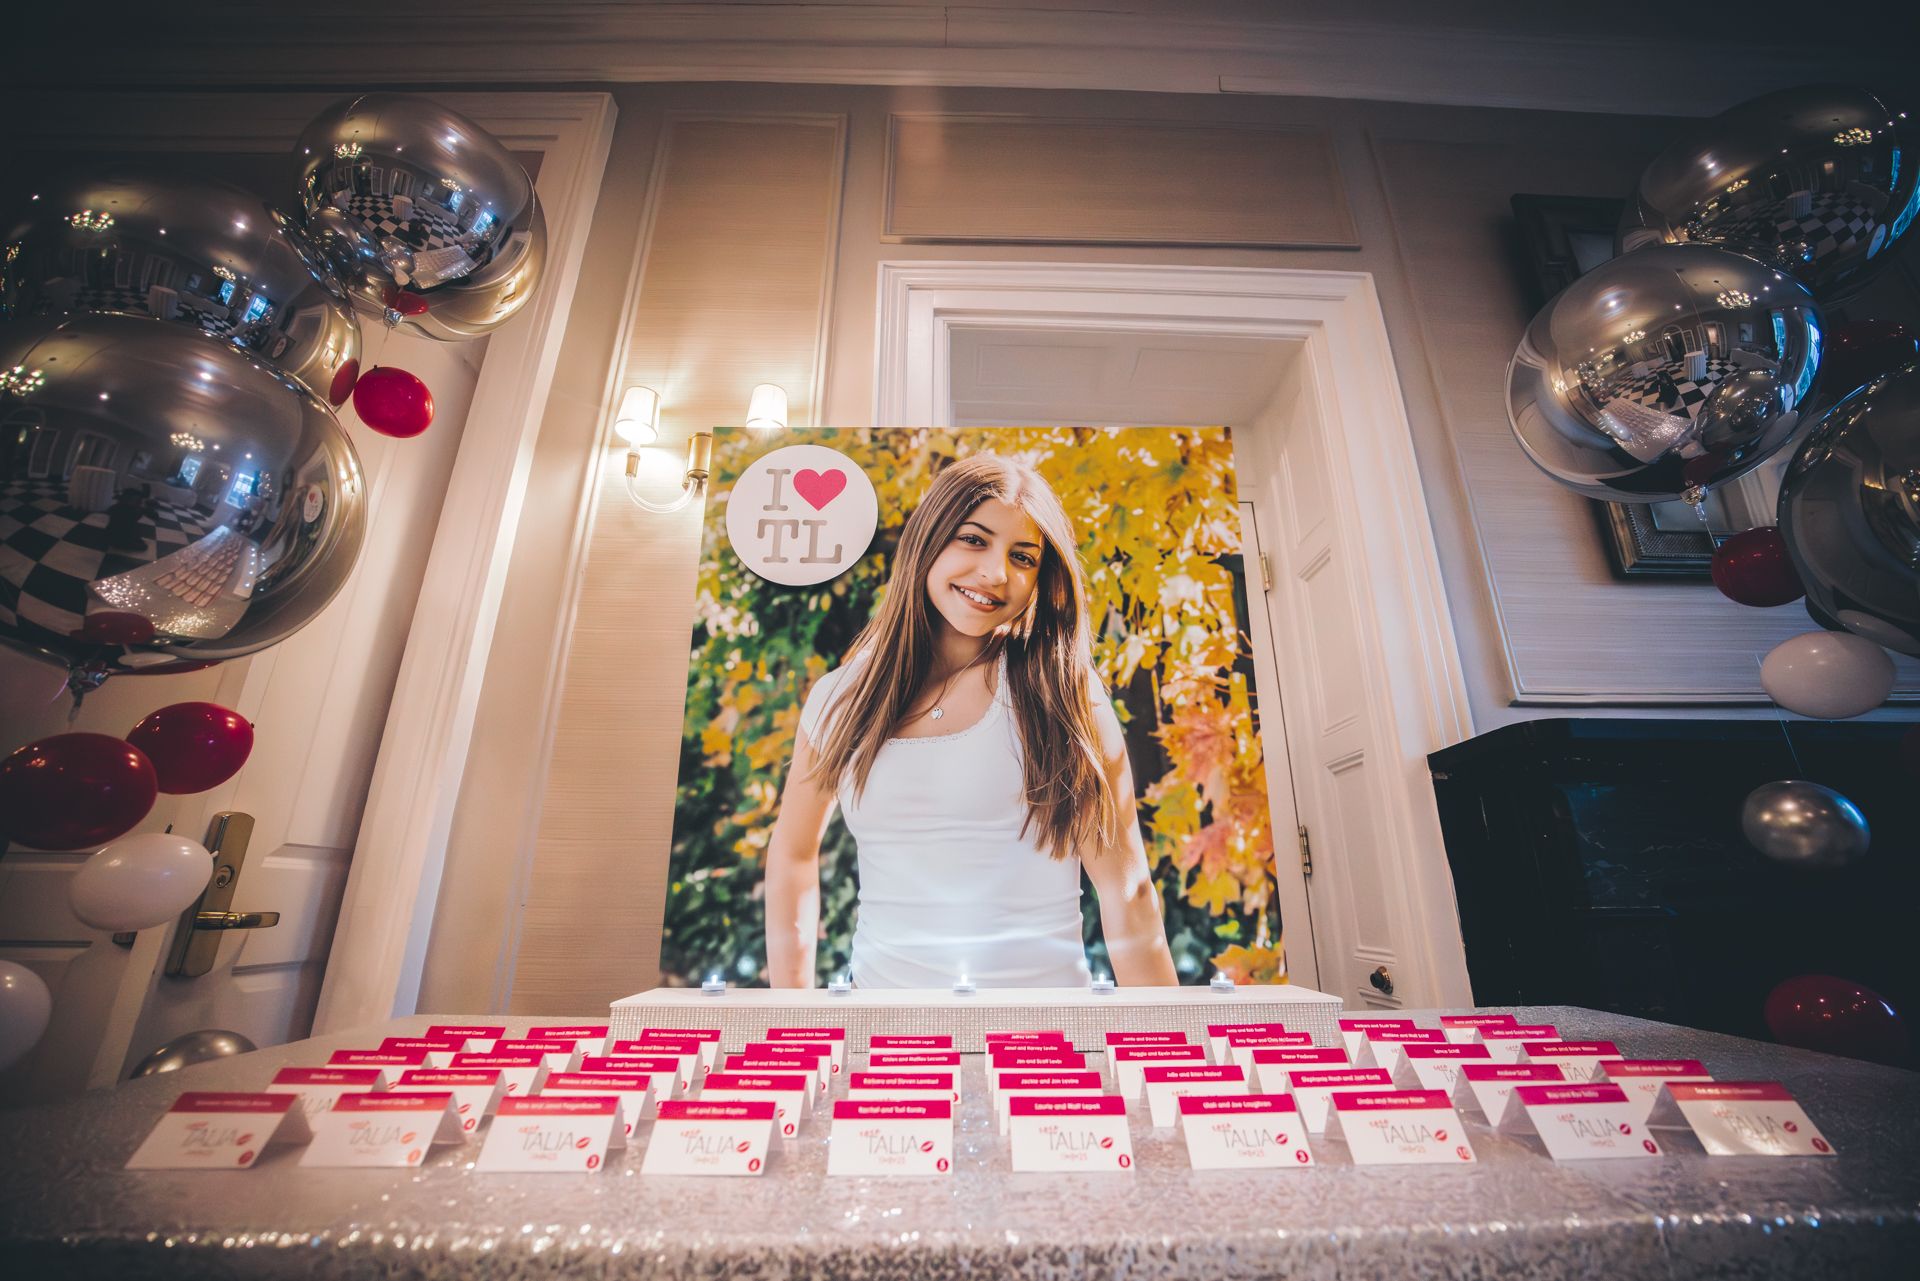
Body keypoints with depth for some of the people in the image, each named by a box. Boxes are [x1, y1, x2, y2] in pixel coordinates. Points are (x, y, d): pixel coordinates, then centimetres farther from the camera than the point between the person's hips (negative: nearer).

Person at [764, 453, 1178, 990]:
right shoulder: (838, 699, -3)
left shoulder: (1060, 691, -11)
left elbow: (1126, 891, -12)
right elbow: (792, 855, 8)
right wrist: (792, 992, 5)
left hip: (1040, 975, -1)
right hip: (880, 978, 2)